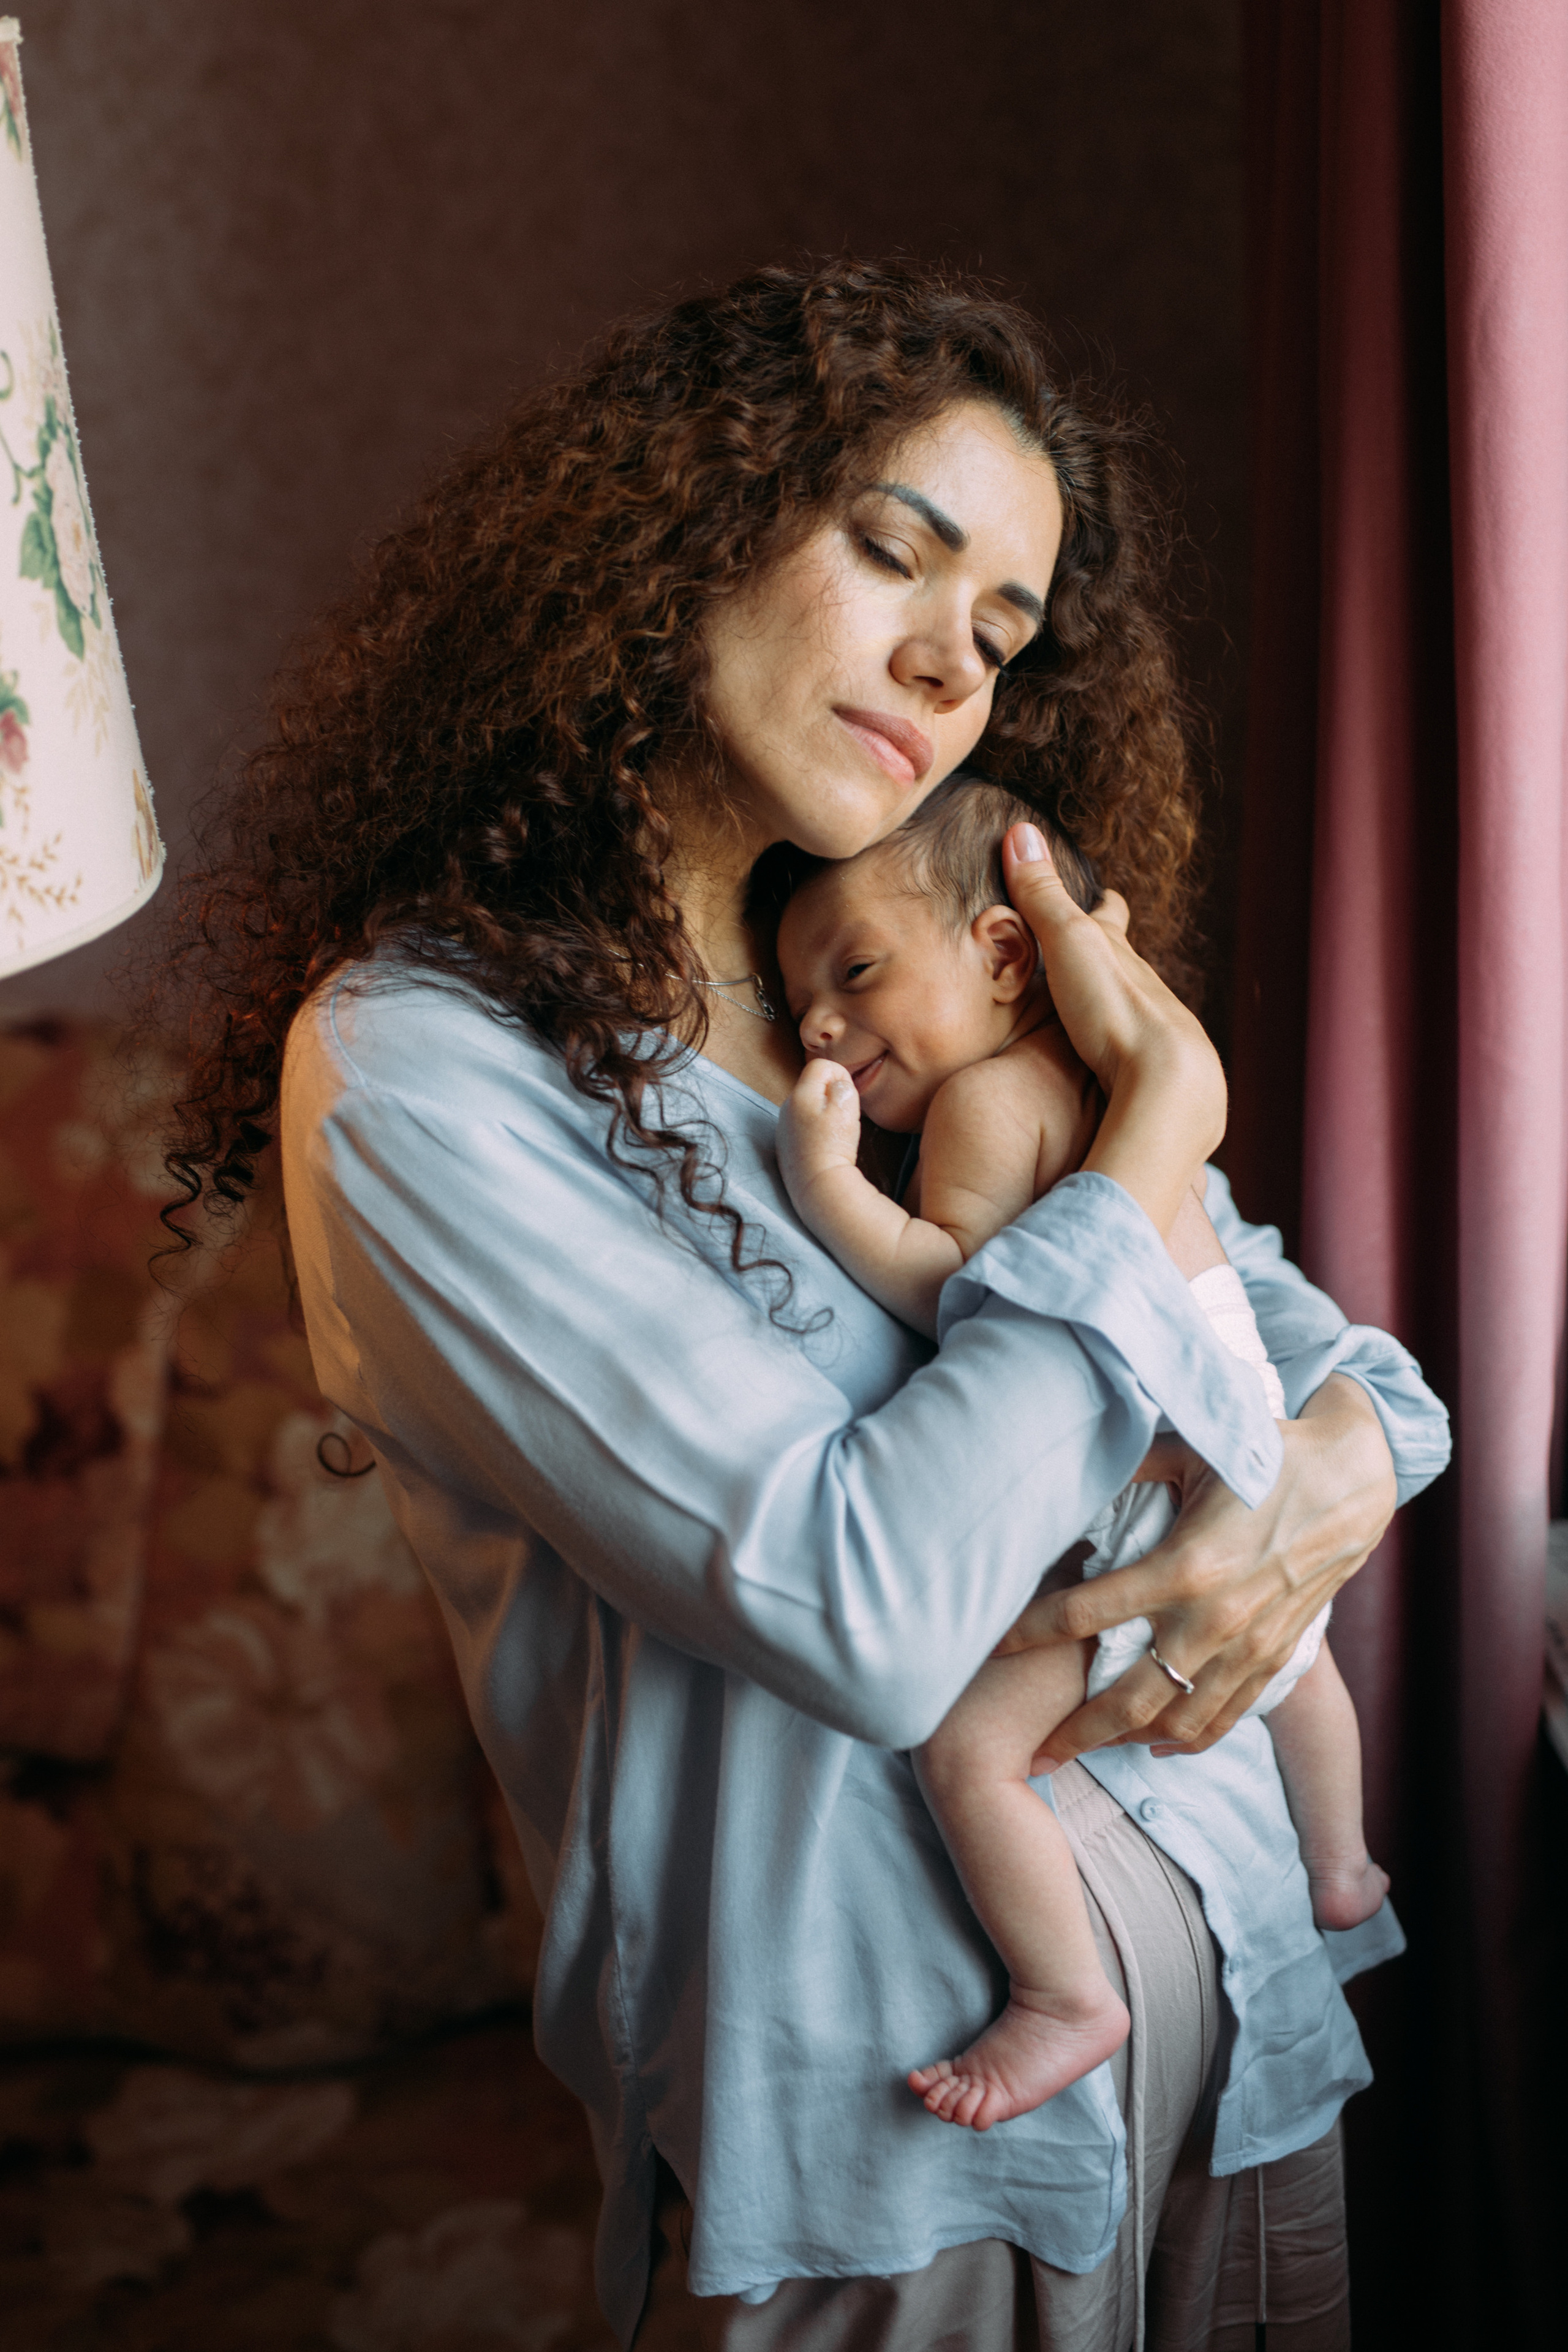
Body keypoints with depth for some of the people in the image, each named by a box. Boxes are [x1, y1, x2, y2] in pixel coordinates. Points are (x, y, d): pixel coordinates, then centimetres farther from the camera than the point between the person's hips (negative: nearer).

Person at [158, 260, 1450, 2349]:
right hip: (892, 2114, -7)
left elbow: (1279, 1309, 14)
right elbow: (863, 1610, -25)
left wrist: (1341, 1470, -10)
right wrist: (1164, 1105, -17)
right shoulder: (409, 1068, -17)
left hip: (1237, 1955, 7)